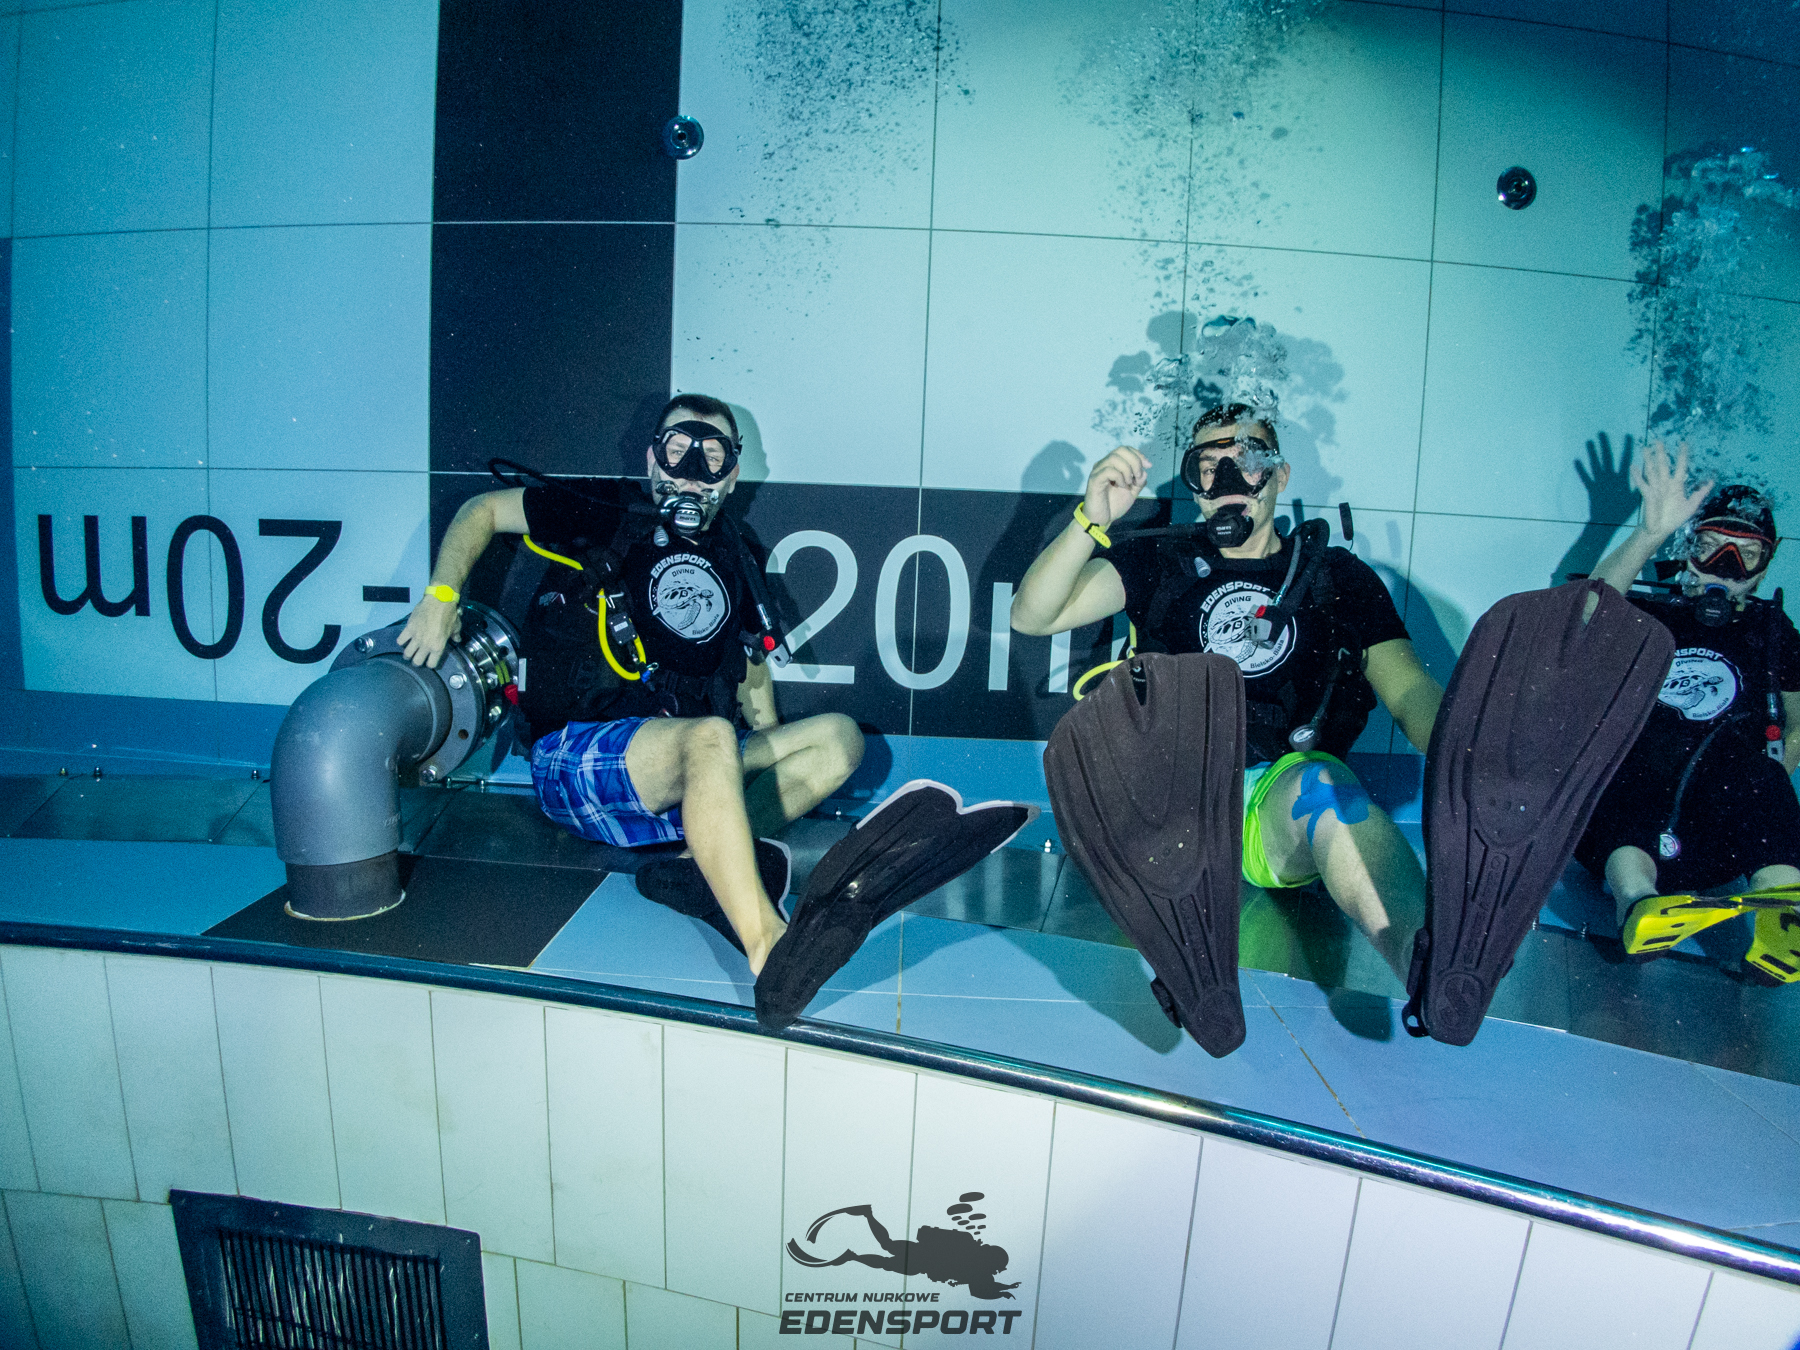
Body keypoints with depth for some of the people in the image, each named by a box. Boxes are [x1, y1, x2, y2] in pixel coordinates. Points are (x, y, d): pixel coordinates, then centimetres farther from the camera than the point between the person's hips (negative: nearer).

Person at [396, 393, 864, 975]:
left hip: (687, 774, 6)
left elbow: (751, 659, 27)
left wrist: (773, 767, 18)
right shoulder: (611, 513, 2)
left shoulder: (731, 556, 16)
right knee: (711, 736, -37)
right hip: (574, 761, -6)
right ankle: (769, 952, -48)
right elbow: (483, 510, 10)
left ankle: (700, 866, -32)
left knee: (839, 737, -10)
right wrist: (441, 596, -5)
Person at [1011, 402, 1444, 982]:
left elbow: (1410, 689, 3)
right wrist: (1090, 521, -13)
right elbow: (1030, 616, 4)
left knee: (1318, 783, -34)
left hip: (1286, 810, 1)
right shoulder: (1159, 561, 16)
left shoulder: (1339, 576, 17)